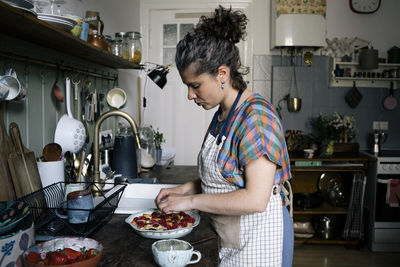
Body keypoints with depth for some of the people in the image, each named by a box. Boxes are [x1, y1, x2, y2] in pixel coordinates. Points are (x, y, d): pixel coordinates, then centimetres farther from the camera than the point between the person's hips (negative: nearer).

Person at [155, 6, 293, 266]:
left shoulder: (256, 116, -23)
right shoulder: (223, 114, 5)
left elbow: (255, 199, -28)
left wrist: (191, 201, -20)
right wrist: (186, 188, 0)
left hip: (257, 238, -8)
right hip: (231, 237, 8)